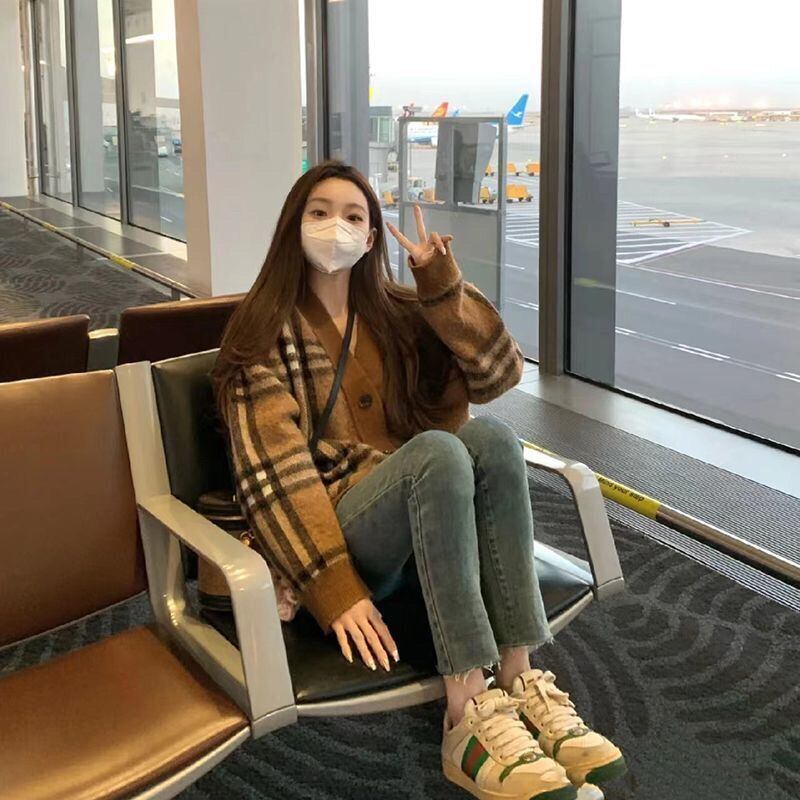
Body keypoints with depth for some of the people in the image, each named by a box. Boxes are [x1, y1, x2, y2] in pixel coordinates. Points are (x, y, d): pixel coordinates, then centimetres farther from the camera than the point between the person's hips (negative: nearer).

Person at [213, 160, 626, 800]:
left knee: (492, 437, -25)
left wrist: (444, 286, -9)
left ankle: (518, 682, -28)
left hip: (424, 524, 5)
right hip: (324, 532, -4)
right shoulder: (266, 333, 0)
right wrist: (334, 588, -22)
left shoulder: (395, 312, 16)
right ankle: (468, 718, -35)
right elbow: (274, 471, -12)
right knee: (437, 450, -32)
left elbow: (499, 373, 4)